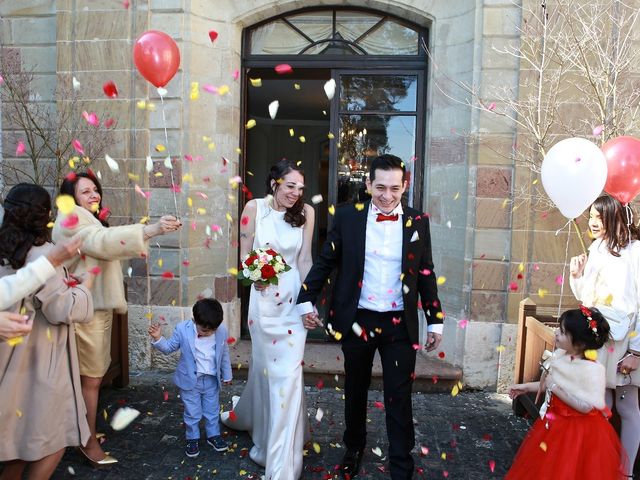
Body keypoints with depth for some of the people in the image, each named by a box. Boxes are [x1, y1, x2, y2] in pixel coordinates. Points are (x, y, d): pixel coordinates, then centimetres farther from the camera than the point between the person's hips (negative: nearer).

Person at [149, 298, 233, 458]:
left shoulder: (222, 331, -12)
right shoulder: (182, 329, -18)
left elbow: (224, 355, 2)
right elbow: (169, 347, -3)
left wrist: (227, 375, 12)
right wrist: (158, 339, -23)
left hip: (212, 380, 2)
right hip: (190, 380, -2)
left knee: (213, 411, 16)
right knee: (192, 413, 11)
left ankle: (213, 435, 37)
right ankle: (193, 438, 32)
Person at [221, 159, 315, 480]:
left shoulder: (306, 212, -2)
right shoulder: (254, 208, -3)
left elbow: (305, 259, 2)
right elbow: (244, 253, 1)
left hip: (293, 297, 0)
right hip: (263, 296, 0)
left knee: (287, 370, 0)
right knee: (265, 365, 13)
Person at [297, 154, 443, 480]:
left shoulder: (418, 222, 0)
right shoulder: (347, 217, -4)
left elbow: (426, 274, 5)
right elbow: (325, 262, 3)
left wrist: (434, 321, 6)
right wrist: (306, 301, -1)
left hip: (400, 324, 0)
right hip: (357, 321, 1)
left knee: (399, 398, 6)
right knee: (355, 391, 19)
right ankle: (354, 446, 43)